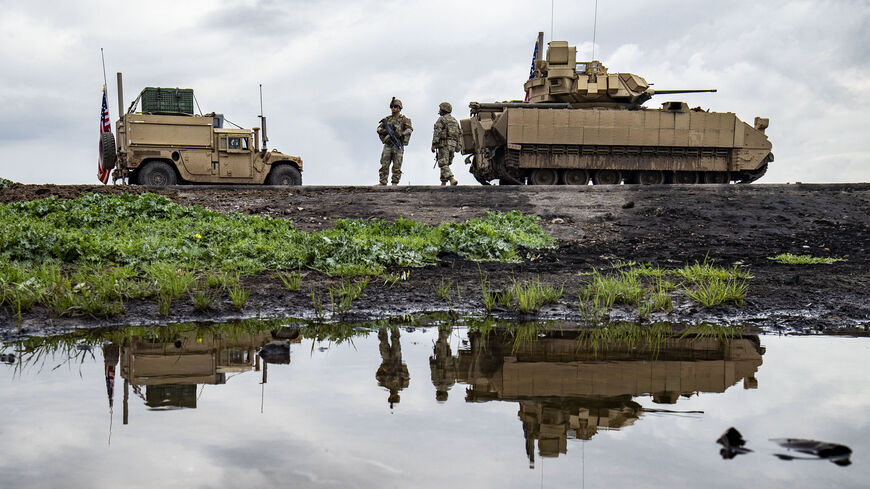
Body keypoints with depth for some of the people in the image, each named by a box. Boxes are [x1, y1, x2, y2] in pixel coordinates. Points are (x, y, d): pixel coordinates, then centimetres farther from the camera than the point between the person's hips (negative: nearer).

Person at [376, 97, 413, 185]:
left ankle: (394, 184, 1)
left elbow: (409, 130, -11)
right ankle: (382, 183, -2)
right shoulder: (387, 119, 13)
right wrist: (385, 130, -14)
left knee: (397, 167, -2)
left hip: (398, 147, -3)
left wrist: (400, 133, -24)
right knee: (384, 166, -2)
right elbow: (379, 129, 8)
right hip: (387, 146, 3)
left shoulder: (404, 120, 2)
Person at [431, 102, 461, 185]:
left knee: (443, 164, -10)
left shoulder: (441, 120, -4)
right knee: (446, 164, 15)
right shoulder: (454, 120, 19)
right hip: (453, 145, 7)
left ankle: (452, 179, -27)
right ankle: (443, 183, 12)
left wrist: (433, 145, -14)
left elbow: (437, 133, -13)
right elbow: (459, 134, 17)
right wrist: (459, 146, 17)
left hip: (444, 144, -7)